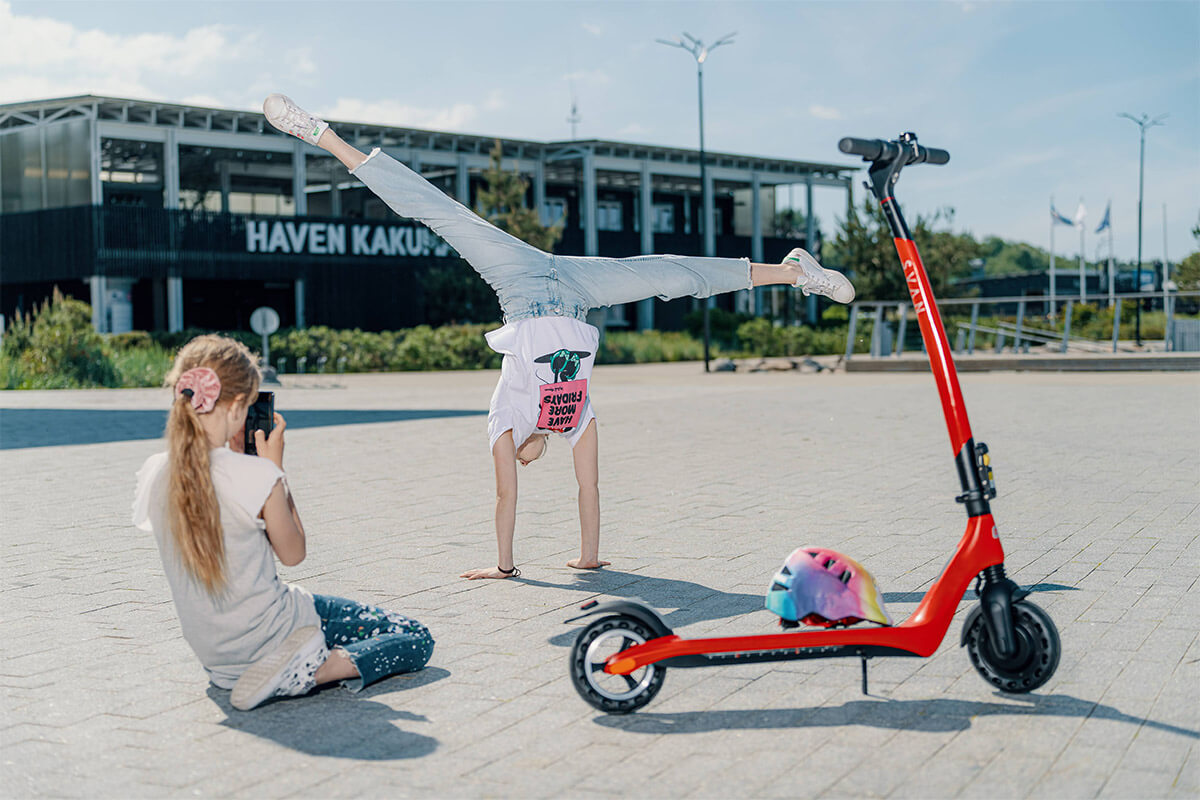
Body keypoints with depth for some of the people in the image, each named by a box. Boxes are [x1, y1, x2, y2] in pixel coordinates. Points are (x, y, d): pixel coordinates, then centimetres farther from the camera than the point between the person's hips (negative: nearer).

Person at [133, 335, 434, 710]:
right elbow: (293, 553, -8)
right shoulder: (257, 476, -25)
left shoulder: (154, 474, -8)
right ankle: (317, 669, -17)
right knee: (417, 639, -1)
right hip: (267, 640, -9)